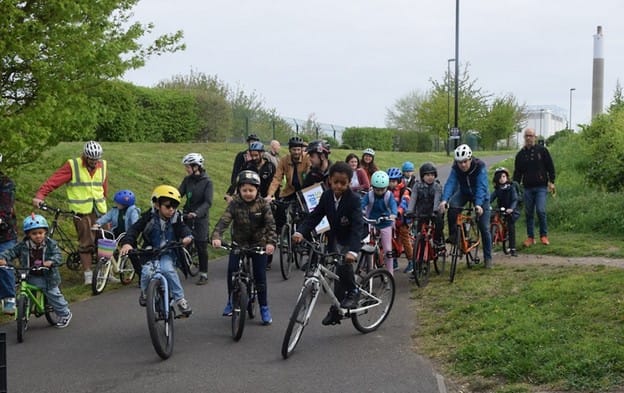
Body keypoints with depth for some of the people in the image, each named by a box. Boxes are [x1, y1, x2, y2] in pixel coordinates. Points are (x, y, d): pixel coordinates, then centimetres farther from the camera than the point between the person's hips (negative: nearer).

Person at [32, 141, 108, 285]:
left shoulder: (103, 166, 7)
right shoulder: (72, 166, -7)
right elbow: (53, 180, -14)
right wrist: (40, 195, -25)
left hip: (100, 210, 4)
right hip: (81, 211, -4)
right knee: (86, 243, -5)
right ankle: (88, 275, 4)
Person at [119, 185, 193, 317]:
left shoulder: (176, 218, -3)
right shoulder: (149, 217, -8)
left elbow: (183, 228, -14)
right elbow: (135, 229, -15)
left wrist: (187, 236, -40)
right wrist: (127, 243, -33)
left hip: (168, 253, 0)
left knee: (167, 269, -31)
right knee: (147, 272, -27)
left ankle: (179, 299, -17)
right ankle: (145, 292, 9)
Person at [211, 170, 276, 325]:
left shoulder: (263, 205, -12)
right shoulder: (234, 204, -11)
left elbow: (270, 224, -20)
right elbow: (224, 220, -23)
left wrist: (271, 242, -37)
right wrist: (216, 237, -41)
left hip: (259, 244, -1)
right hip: (238, 243, 1)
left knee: (260, 276, -4)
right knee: (231, 271, -11)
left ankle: (264, 308, 10)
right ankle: (231, 301, 12)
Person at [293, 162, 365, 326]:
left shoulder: (354, 199, -25)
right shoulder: (327, 196, -9)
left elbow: (357, 226, -34)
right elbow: (315, 216, -11)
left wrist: (353, 250, -47)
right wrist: (301, 231, -29)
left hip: (351, 240, -5)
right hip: (335, 240, 5)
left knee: (343, 263, -30)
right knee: (337, 273, 9)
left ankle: (352, 292, -7)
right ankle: (336, 310, 21)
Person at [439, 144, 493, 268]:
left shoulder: (480, 167, -31)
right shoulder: (455, 168, -23)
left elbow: (481, 187, -39)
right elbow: (450, 183, -33)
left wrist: (478, 204, -54)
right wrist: (444, 200, -51)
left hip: (480, 196, -2)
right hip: (464, 193, 2)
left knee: (484, 228, -4)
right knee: (452, 206, -31)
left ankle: (488, 258, 11)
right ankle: (453, 235, -10)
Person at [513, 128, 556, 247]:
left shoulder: (542, 150, 2)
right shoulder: (521, 154, 10)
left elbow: (550, 166, 3)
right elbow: (517, 172, 12)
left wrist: (551, 182, -4)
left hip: (541, 187, -3)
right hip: (527, 188, 3)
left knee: (541, 211, -13)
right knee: (529, 213, 5)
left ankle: (544, 235, 1)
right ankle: (530, 237, 14)